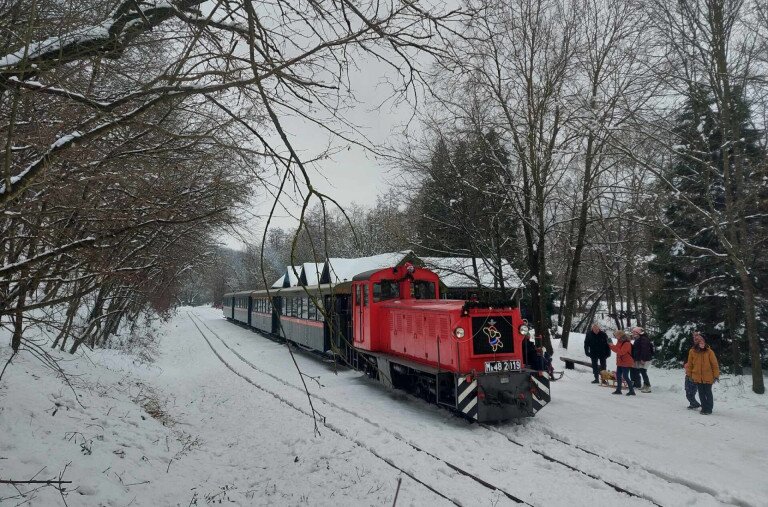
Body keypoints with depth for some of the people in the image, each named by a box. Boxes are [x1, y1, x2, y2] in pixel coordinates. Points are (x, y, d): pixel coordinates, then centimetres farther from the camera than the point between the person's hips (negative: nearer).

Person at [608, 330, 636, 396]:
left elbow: (621, 352, -28)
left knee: (625, 376, -8)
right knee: (618, 376, 12)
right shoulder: (619, 342, 9)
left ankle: (632, 391, 0)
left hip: (626, 363, -9)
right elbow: (617, 349, 14)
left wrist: (613, 346, -27)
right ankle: (618, 390, 20)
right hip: (620, 362, 9)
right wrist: (611, 345, -2)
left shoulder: (627, 343, -20)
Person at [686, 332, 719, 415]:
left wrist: (716, 375, -5)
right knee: (701, 394, 11)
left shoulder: (709, 352, -8)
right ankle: (704, 407, 23)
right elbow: (690, 364, 7)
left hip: (708, 377, -2)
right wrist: (689, 375, 9)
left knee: (708, 393, 7)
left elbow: (715, 364, -5)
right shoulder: (692, 352, -2)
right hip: (697, 377, 2)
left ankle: (709, 409, 19)